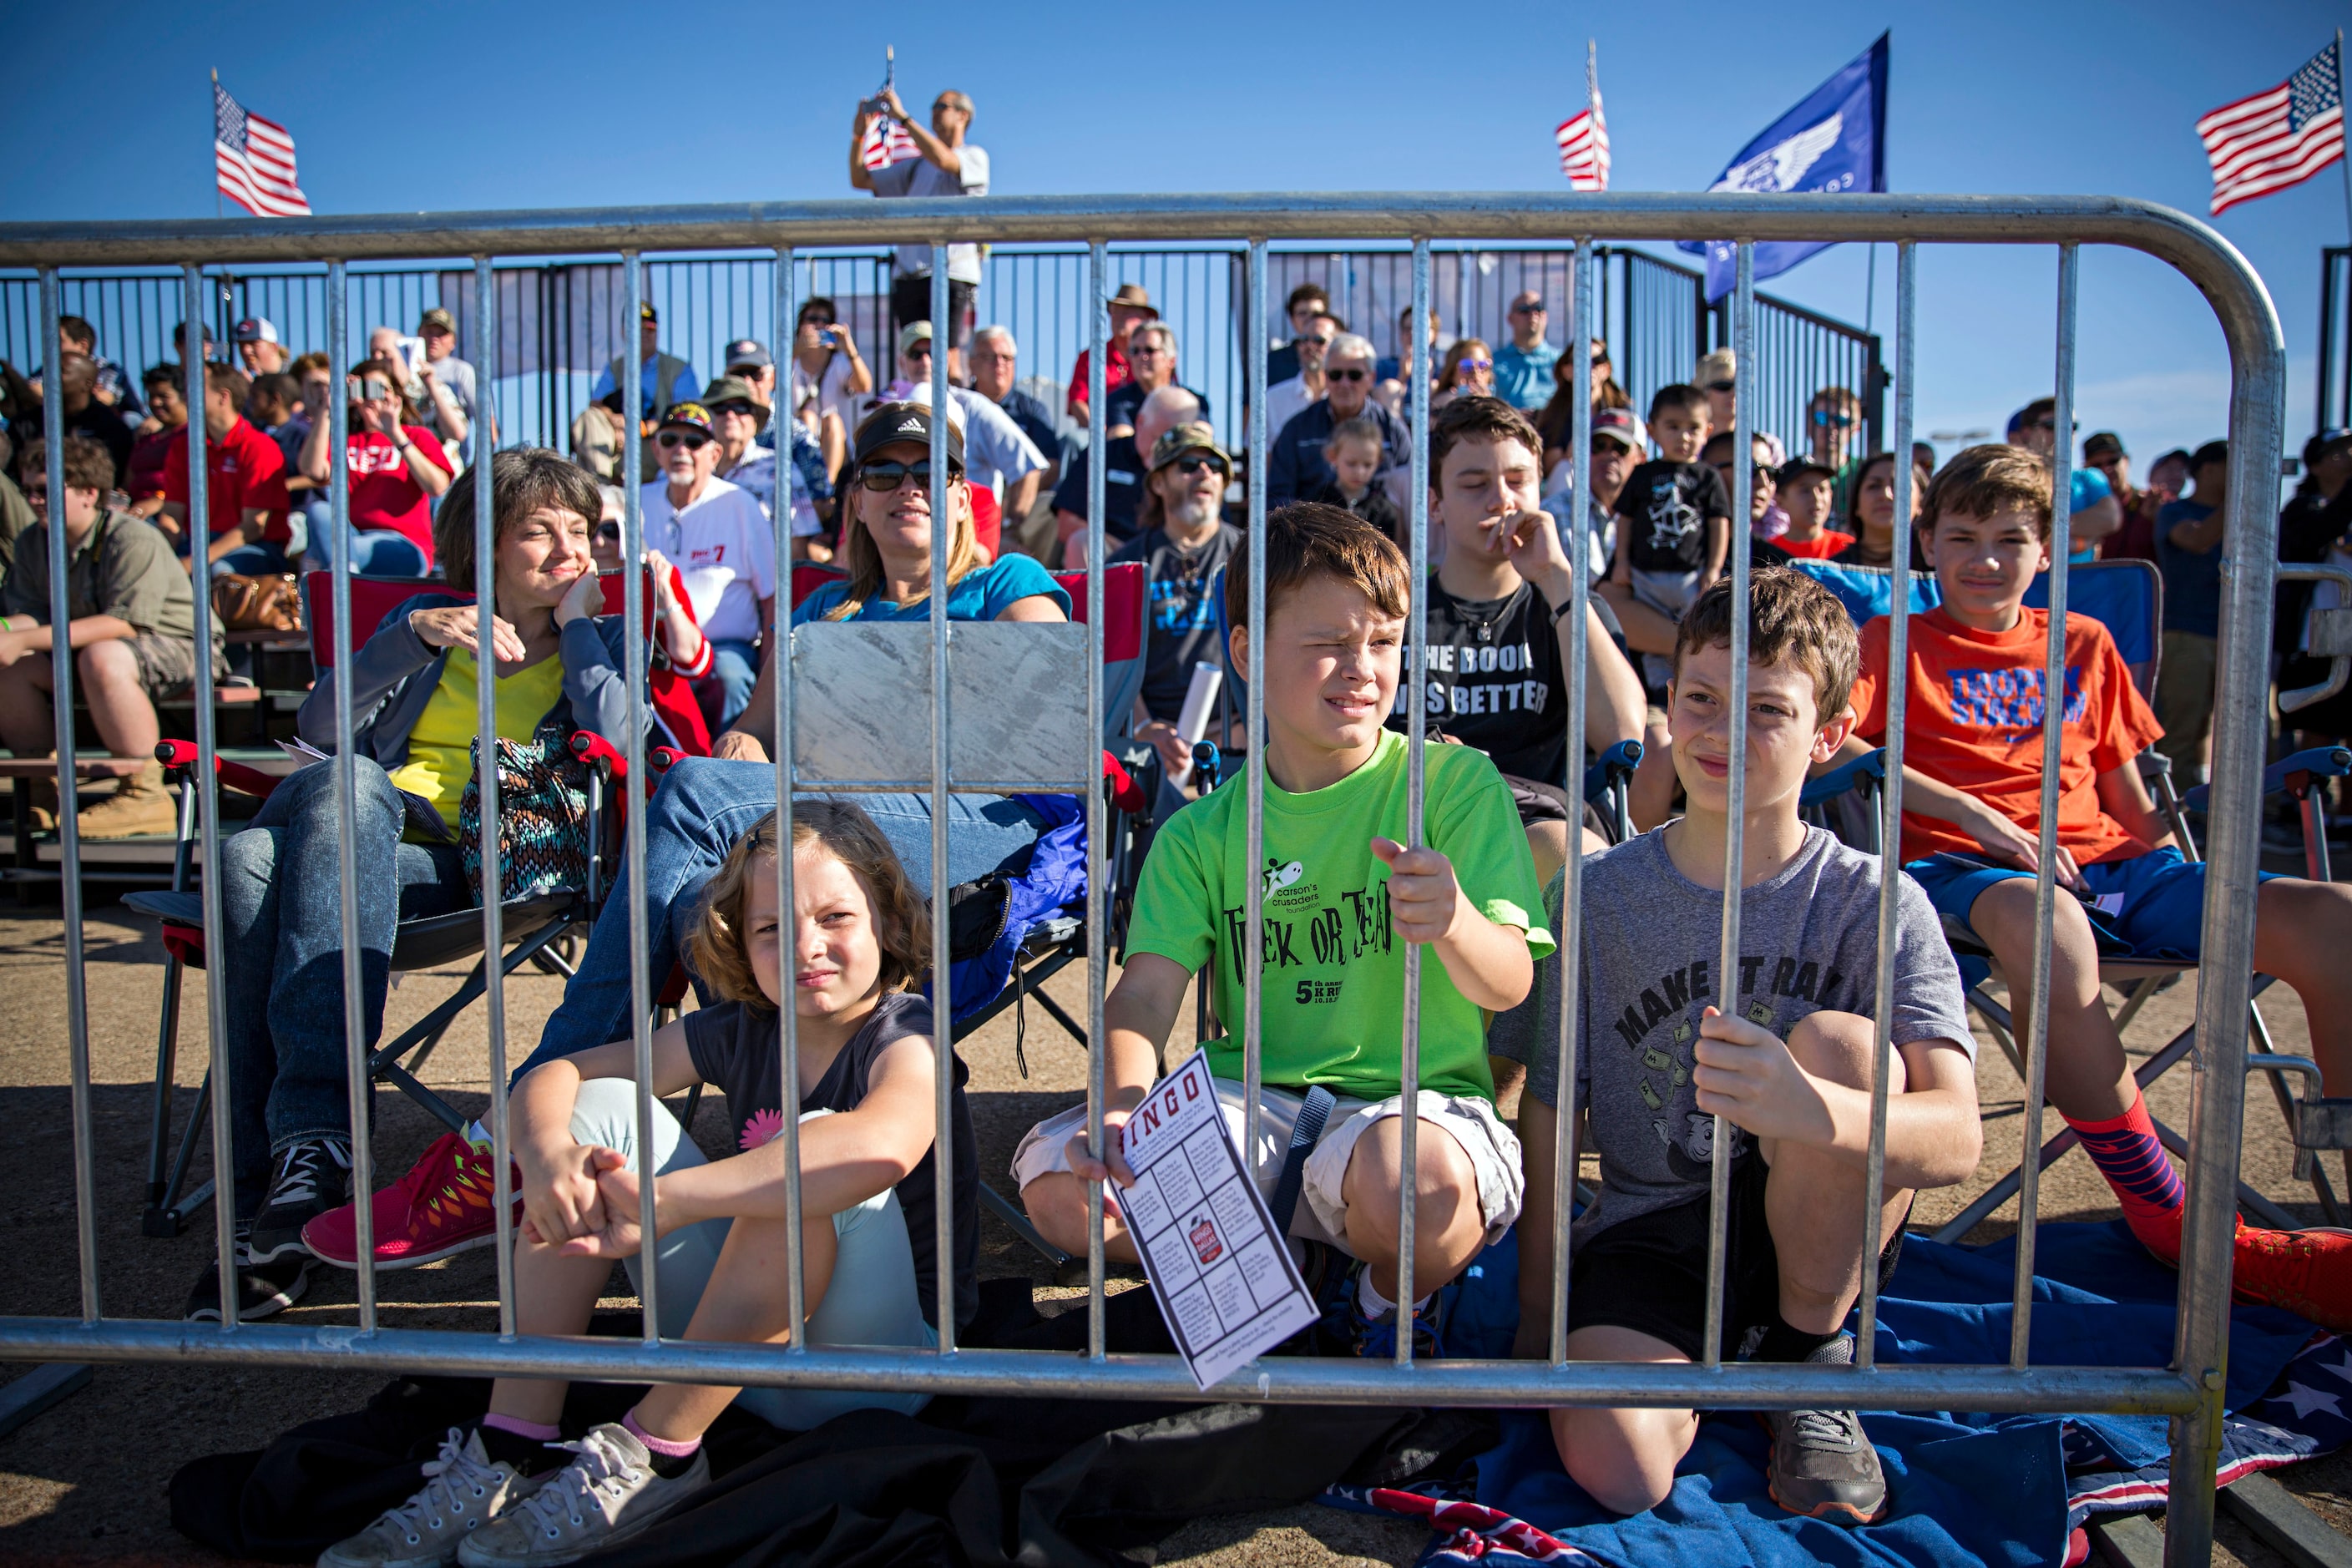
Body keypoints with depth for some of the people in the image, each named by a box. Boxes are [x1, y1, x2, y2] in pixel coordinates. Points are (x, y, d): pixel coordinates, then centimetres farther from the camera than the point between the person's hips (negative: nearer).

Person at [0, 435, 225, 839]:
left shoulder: (134, 540, -20)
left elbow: (125, 623, -29)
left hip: (178, 647, -8)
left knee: (102, 657, -37)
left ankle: (145, 795, -27)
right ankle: (45, 793, 1)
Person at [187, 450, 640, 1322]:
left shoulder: (602, 642, 19)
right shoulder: (431, 620, 26)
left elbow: (618, 749, -4)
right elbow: (318, 725, 10)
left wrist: (576, 625, 5)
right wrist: (417, 635, -2)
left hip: (490, 866, -3)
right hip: (365, 842, 3)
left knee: (343, 789, -35)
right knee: (249, 859, -34)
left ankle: (306, 1145, -44)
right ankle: (275, 1214, -35)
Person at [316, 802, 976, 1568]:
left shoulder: (907, 1033, -17)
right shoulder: (741, 1030, 3)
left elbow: (884, 1144, -43)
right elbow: (553, 1077, 0)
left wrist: (655, 1203, -42)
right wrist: (545, 1154, -26)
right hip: (736, 1348, 6)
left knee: (817, 1145, -33)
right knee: (602, 1109, -5)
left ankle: (655, 1453, -22)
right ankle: (512, 1443, -11)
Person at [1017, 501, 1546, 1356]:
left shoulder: (1457, 782, -1)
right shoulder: (1201, 834, 7)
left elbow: (1510, 985, -8)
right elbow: (1146, 992, -4)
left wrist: (1455, 926, -33)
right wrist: (1120, 1109, -26)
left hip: (1421, 1099, -2)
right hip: (1256, 1104, 3)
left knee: (1415, 1178, -38)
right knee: (1059, 1182, -20)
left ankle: (1396, 1300, 0)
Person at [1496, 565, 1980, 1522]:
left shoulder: (1875, 906, -8)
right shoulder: (1594, 898, -5)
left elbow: (1955, 1140, -21)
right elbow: (1548, 1121, 1)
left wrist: (1813, 1108, -45)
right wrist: (1537, 1331, -2)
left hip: (1812, 1233, 0)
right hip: (1650, 1233, 0)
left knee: (1838, 1042, -29)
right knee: (1616, 1468, -27)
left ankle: (1810, 1358, -6)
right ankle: (1713, 1357, 10)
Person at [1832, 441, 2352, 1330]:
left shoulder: (2083, 644, 28)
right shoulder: (1895, 642, 16)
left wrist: (2187, 880, 7)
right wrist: (1972, 814, -13)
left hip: (2107, 864, 5)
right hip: (1960, 863, -4)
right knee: (2043, 924, -42)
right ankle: (2173, 1224, -28)